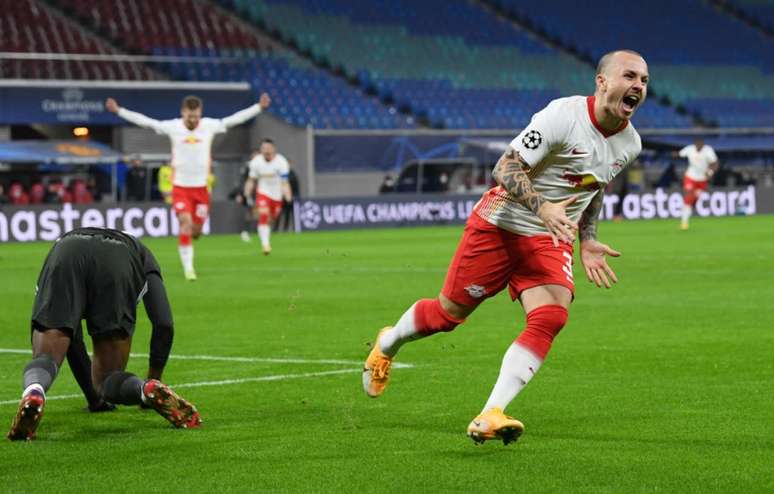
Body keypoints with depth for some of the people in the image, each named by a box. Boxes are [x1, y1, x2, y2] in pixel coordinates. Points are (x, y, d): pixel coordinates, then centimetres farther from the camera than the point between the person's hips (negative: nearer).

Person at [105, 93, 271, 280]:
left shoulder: (210, 126, -3)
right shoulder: (172, 127, -6)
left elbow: (236, 118, 0)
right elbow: (144, 121, -4)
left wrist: (259, 107, -3)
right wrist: (119, 110, -7)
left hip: (202, 187, 2)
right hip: (180, 187, -2)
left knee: (196, 230, 6)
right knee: (186, 223, -16)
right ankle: (188, 268, -10)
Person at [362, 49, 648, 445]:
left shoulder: (629, 143, 2)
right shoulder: (563, 116, -22)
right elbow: (505, 169, -23)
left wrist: (588, 242, 12)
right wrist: (543, 208, -36)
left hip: (551, 242, 5)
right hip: (500, 226, -5)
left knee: (551, 317, -20)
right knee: (449, 313, 6)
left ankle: (489, 417, -22)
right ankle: (386, 346, 40)